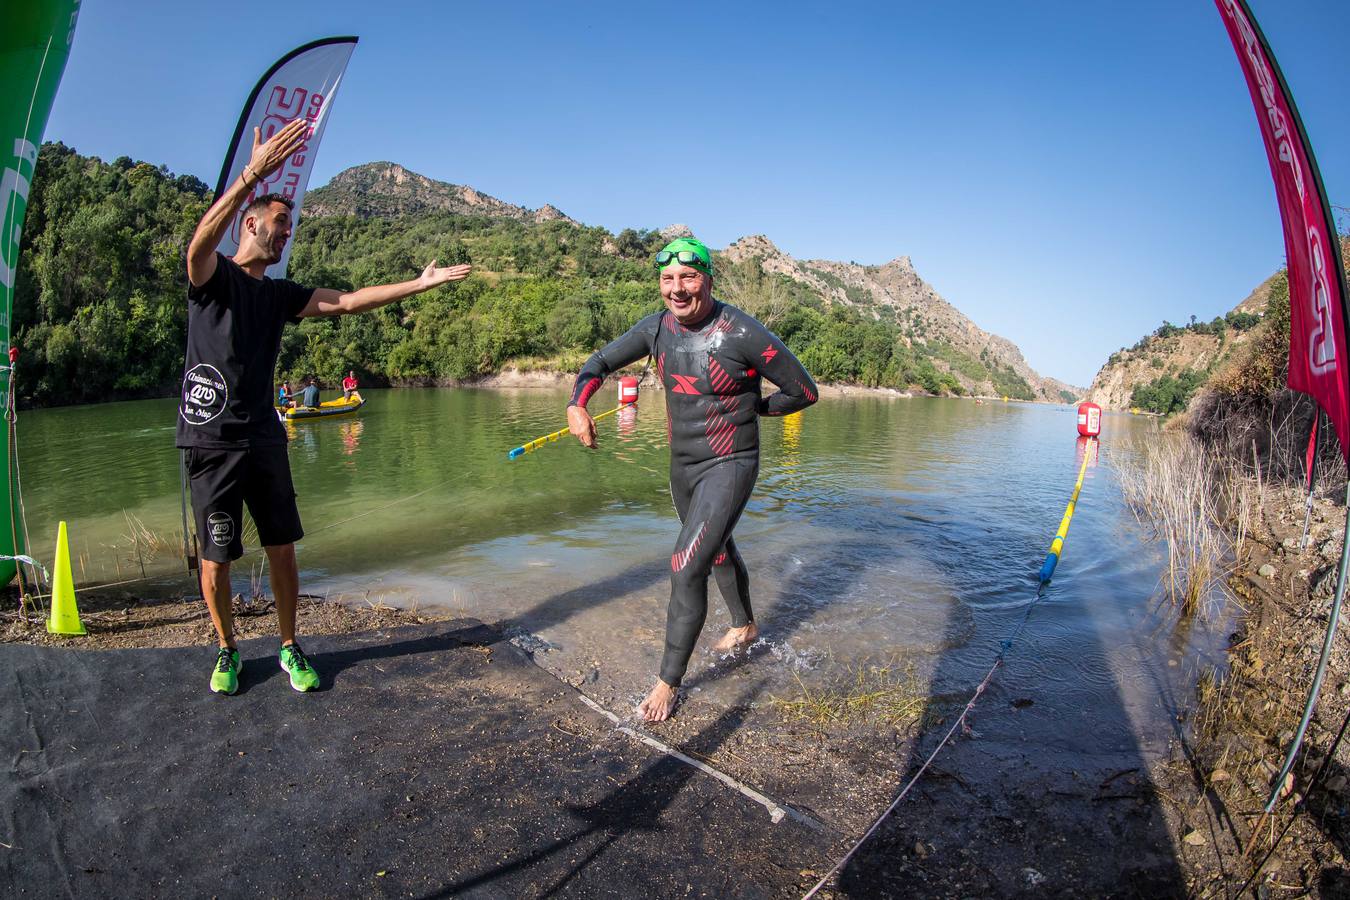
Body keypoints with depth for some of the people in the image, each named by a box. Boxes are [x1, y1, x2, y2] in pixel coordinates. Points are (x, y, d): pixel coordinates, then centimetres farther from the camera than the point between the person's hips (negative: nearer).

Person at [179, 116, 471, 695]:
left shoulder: (280, 294, 14)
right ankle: (227, 651, 23)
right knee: (216, 557, 3)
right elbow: (203, 238, -24)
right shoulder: (212, 275, -2)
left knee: (282, 548, 6)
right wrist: (254, 173, -36)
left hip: (264, 437, 5)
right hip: (211, 438, -5)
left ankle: (290, 648, 20)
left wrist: (420, 283, -1)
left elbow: (346, 301, 6)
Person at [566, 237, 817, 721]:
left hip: (729, 466, -7)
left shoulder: (741, 333, -23)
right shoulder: (657, 327, -5)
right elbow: (601, 362, 6)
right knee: (717, 548, 25)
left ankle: (668, 683, 5)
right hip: (682, 463, 7)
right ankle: (745, 626, 52)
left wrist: (752, 408, -3)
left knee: (687, 568, -14)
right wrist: (576, 404, -13)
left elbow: (804, 391, -13)